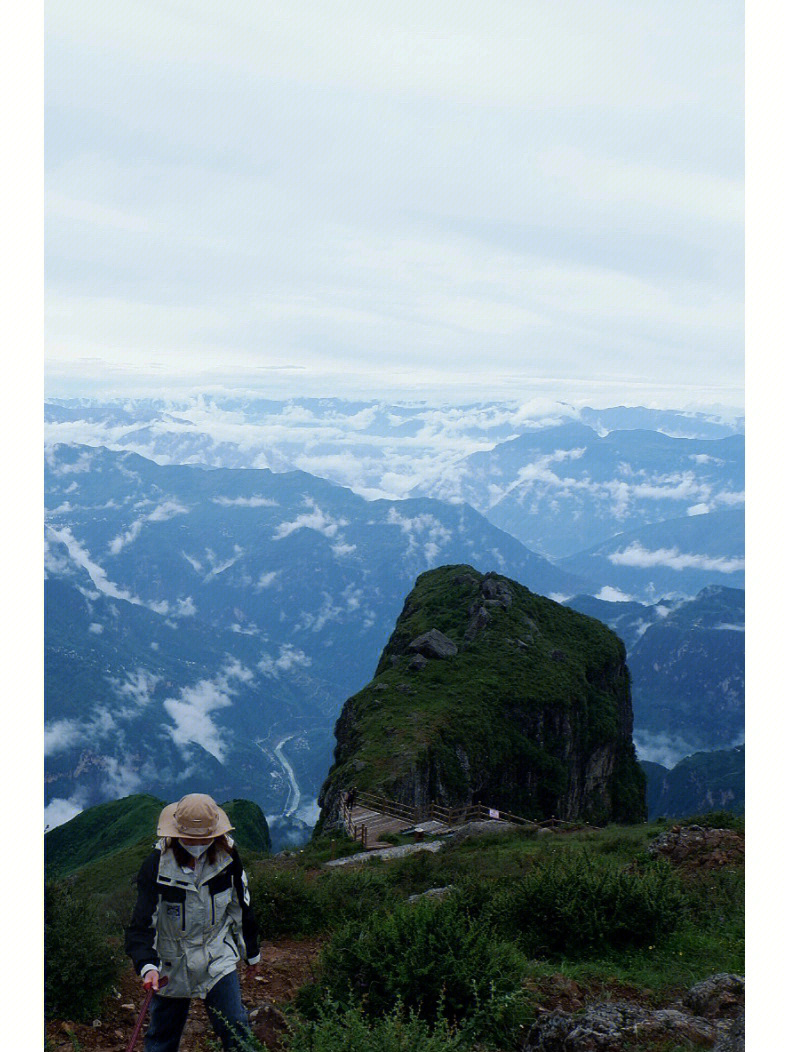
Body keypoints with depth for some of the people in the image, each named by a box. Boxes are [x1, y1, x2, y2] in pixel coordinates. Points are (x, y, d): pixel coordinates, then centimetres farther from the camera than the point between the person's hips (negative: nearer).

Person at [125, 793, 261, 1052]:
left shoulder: (227, 855, -11)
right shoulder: (156, 865, -21)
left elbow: (241, 905, 6)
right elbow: (141, 925, -20)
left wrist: (252, 952, 17)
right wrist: (147, 965, -38)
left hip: (218, 958, 1)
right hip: (172, 961, -1)